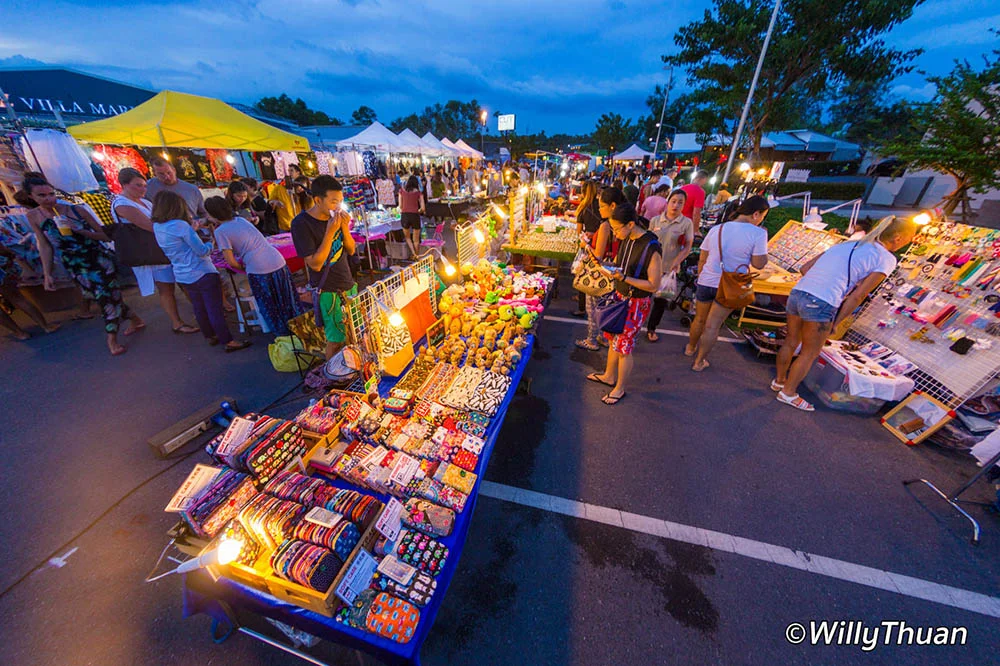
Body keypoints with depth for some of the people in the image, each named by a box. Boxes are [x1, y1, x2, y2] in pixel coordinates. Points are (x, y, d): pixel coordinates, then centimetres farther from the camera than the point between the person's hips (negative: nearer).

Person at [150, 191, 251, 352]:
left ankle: (210, 336, 30)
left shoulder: (157, 226, 5)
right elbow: (202, 251, -16)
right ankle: (227, 342, 1)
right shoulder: (180, 225, -18)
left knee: (199, 309, 18)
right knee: (215, 309, -4)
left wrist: (193, 228, 19)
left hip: (183, 276, 8)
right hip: (203, 274, -8)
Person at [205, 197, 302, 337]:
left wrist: (242, 268, 15)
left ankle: (283, 332, 23)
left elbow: (231, 261, -3)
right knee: (287, 300, 18)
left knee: (268, 306, 13)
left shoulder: (220, 231, -1)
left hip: (258, 269, -6)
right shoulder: (241, 219, 17)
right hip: (278, 262, 6)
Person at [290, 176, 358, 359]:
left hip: (349, 284, 6)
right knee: (336, 340, 0)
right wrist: (330, 232, -24)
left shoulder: (336, 217, 2)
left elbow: (351, 250, 7)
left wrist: (344, 228, -11)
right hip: (328, 291, -6)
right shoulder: (301, 224, -14)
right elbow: (315, 264, -19)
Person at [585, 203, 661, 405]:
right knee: (613, 339, 18)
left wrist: (624, 278, -29)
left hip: (636, 303, -7)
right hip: (620, 297, 8)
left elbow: (653, 285, -20)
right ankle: (609, 376, 39)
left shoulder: (651, 247, -22)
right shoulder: (625, 240, 1)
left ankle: (619, 389, 22)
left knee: (623, 346, 2)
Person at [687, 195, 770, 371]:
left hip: (706, 282, 3)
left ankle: (690, 348, 41)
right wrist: (763, 245, 5)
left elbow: (702, 259, 6)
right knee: (712, 326, 5)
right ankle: (699, 362, 15)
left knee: (700, 320, 21)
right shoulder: (758, 233, -12)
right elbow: (759, 264, -10)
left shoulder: (716, 229, 1)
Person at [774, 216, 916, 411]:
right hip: (821, 305, -6)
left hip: (797, 293, 6)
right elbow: (858, 295, -2)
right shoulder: (886, 259, 4)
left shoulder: (846, 244, 22)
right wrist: (836, 322, 5)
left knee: (791, 342, 23)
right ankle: (788, 393, 23)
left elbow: (805, 268, 17)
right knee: (810, 353, 12)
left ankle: (779, 381, 39)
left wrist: (815, 290, 17)